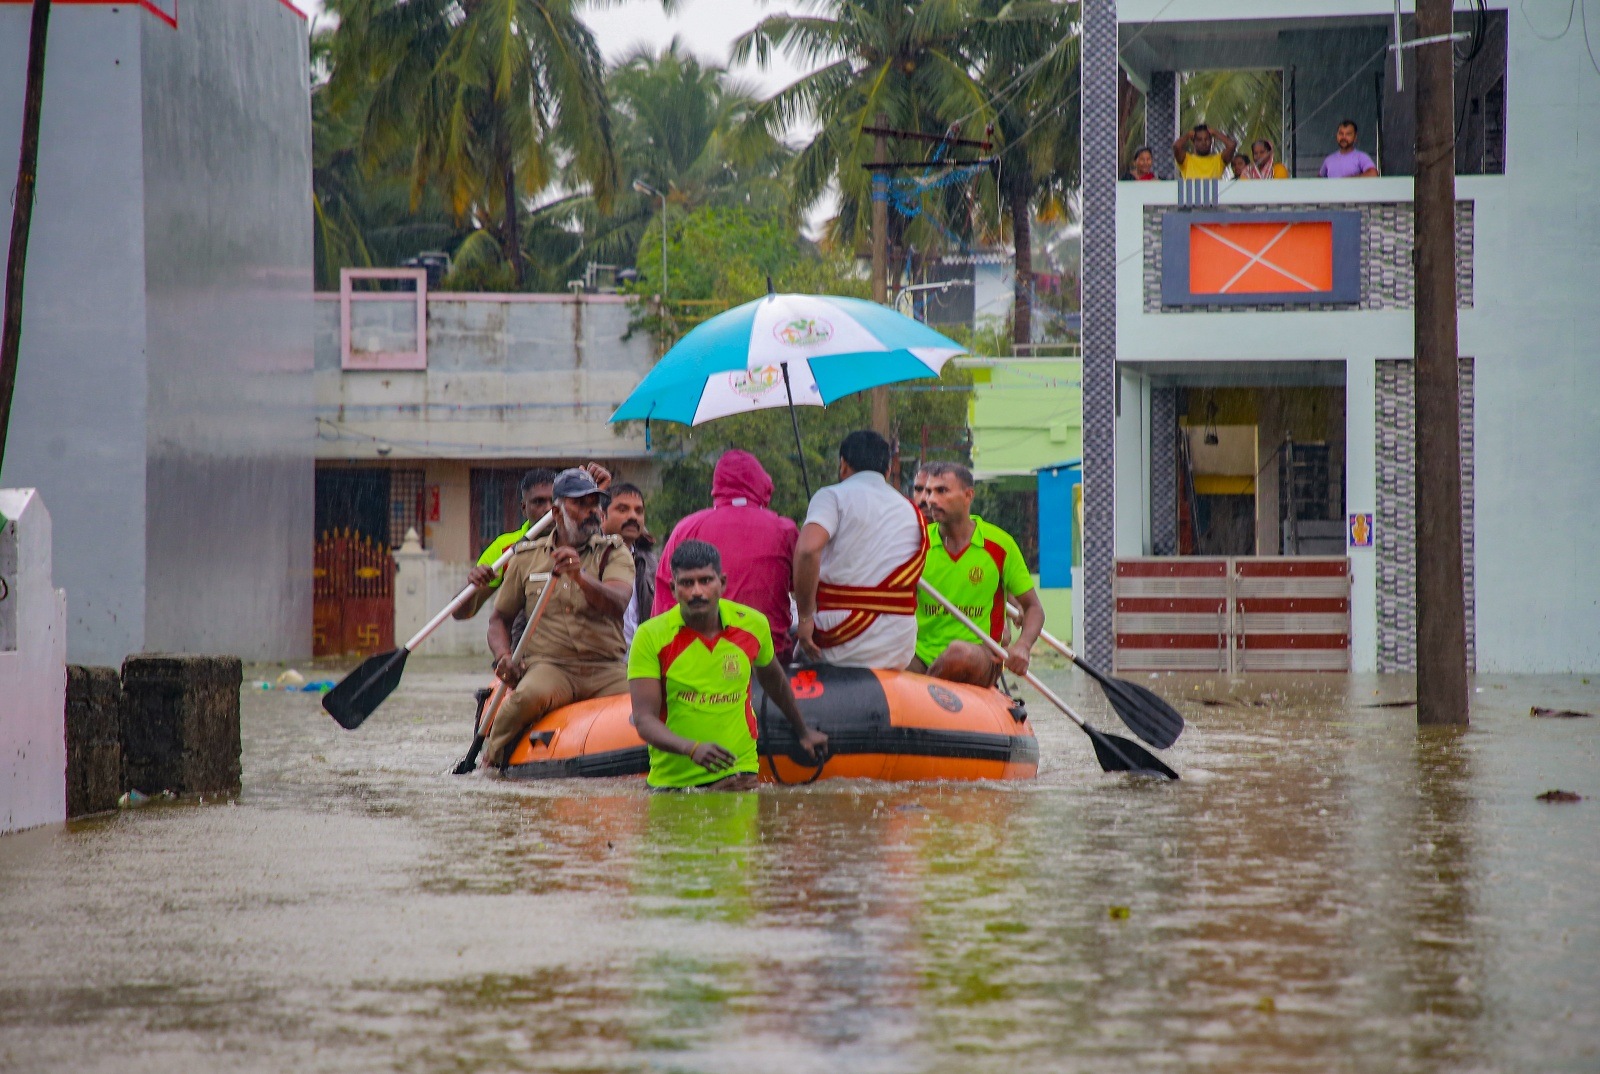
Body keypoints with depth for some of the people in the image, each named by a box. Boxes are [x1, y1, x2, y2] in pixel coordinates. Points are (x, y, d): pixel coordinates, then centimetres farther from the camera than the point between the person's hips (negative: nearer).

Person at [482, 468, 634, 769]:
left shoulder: (614, 552, 9)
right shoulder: (526, 557, 14)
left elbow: (617, 605, -10)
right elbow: (500, 618, 18)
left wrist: (580, 576, -29)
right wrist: (503, 658, -3)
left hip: (608, 668, 0)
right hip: (548, 667, 0)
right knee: (529, 696, -35)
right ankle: (491, 758, -6)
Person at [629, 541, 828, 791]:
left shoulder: (753, 624, 1)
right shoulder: (650, 636, -8)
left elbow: (772, 678, 23)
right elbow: (644, 719, -14)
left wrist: (802, 731, 36)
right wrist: (692, 749, -31)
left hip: (737, 775, 0)